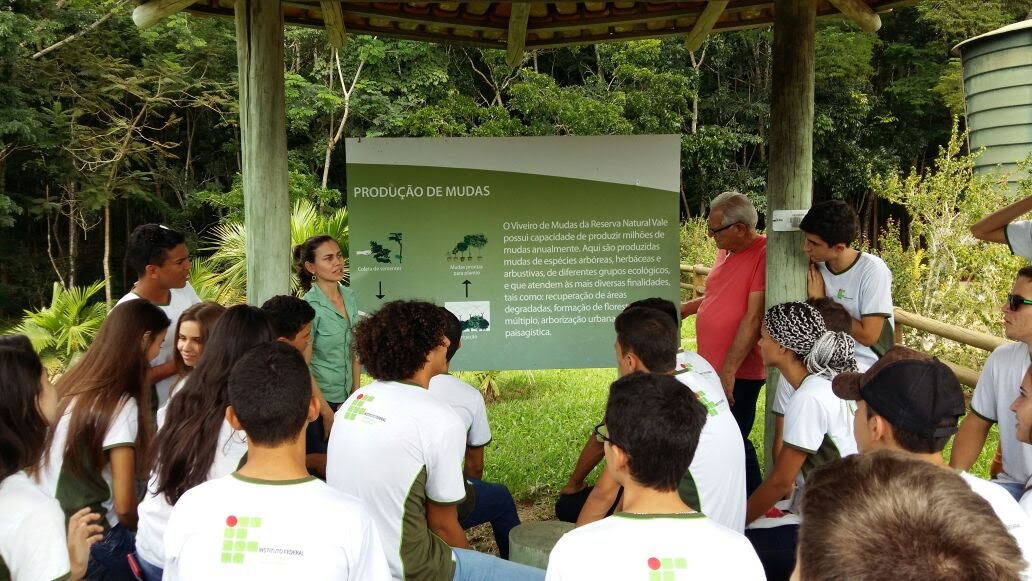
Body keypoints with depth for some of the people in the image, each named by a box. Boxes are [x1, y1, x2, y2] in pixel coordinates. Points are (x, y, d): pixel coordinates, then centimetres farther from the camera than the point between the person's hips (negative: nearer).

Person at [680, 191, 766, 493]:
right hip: (711, 367, 9)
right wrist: (685, 308, 13)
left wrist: (728, 371, -22)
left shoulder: (763, 254, -17)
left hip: (737, 373, -9)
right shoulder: (726, 251, 11)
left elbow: (754, 317, -21)